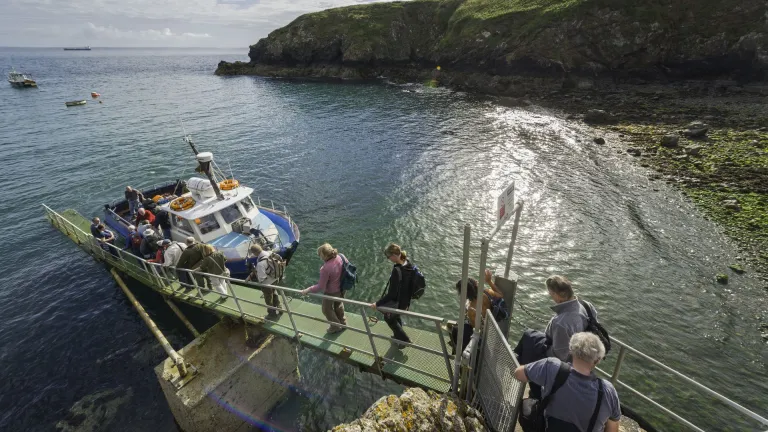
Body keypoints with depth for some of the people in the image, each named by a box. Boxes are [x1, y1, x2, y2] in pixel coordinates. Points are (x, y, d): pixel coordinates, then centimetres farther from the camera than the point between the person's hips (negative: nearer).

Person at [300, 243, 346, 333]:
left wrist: (307, 290, -16)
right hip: (340, 288, 7)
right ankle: (343, 322, 54)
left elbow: (321, 286, -28)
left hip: (331, 292, -6)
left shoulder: (326, 268, -38)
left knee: (327, 309, 23)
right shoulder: (339, 257, -20)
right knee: (338, 305, 32)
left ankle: (336, 327, 43)